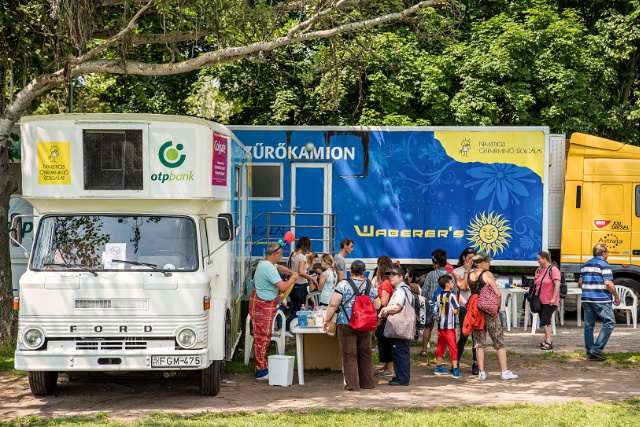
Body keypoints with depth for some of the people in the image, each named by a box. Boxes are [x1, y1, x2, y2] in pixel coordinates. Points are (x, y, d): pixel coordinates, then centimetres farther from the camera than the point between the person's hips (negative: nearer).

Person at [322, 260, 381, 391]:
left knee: (349, 354, 2)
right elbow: (377, 306, 11)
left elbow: (333, 304, -9)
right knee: (365, 353, 16)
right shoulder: (370, 286, 4)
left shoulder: (343, 284, -6)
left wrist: (326, 320, 0)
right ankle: (367, 382, 23)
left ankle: (352, 384, 1)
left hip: (346, 323, -4)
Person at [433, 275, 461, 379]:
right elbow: (455, 311, -16)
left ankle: (438, 367, 25)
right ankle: (455, 370, -9)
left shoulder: (439, 296, 8)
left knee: (440, 346, 16)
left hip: (440, 325, 6)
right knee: (453, 347, -4)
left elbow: (436, 311, 10)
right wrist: (458, 308, 4)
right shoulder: (451, 295, -11)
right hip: (449, 326, -6)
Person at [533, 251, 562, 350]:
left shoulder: (553, 269, -12)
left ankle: (549, 343, -17)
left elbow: (557, 284, -18)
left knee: (545, 320, -15)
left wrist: (553, 298, -24)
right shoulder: (539, 270, 14)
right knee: (543, 321, 13)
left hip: (549, 301, -8)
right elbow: (536, 284, 24)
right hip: (540, 300, 8)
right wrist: (535, 278, 1)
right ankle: (547, 340, 23)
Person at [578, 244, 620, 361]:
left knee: (589, 325, 10)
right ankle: (597, 349, -9)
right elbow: (609, 284, -15)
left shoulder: (585, 265, 14)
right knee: (609, 322, -1)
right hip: (601, 300, -8)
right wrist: (617, 297, -3)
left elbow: (580, 282, 18)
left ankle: (590, 353, 12)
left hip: (586, 298, 8)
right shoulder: (604, 265, -9)